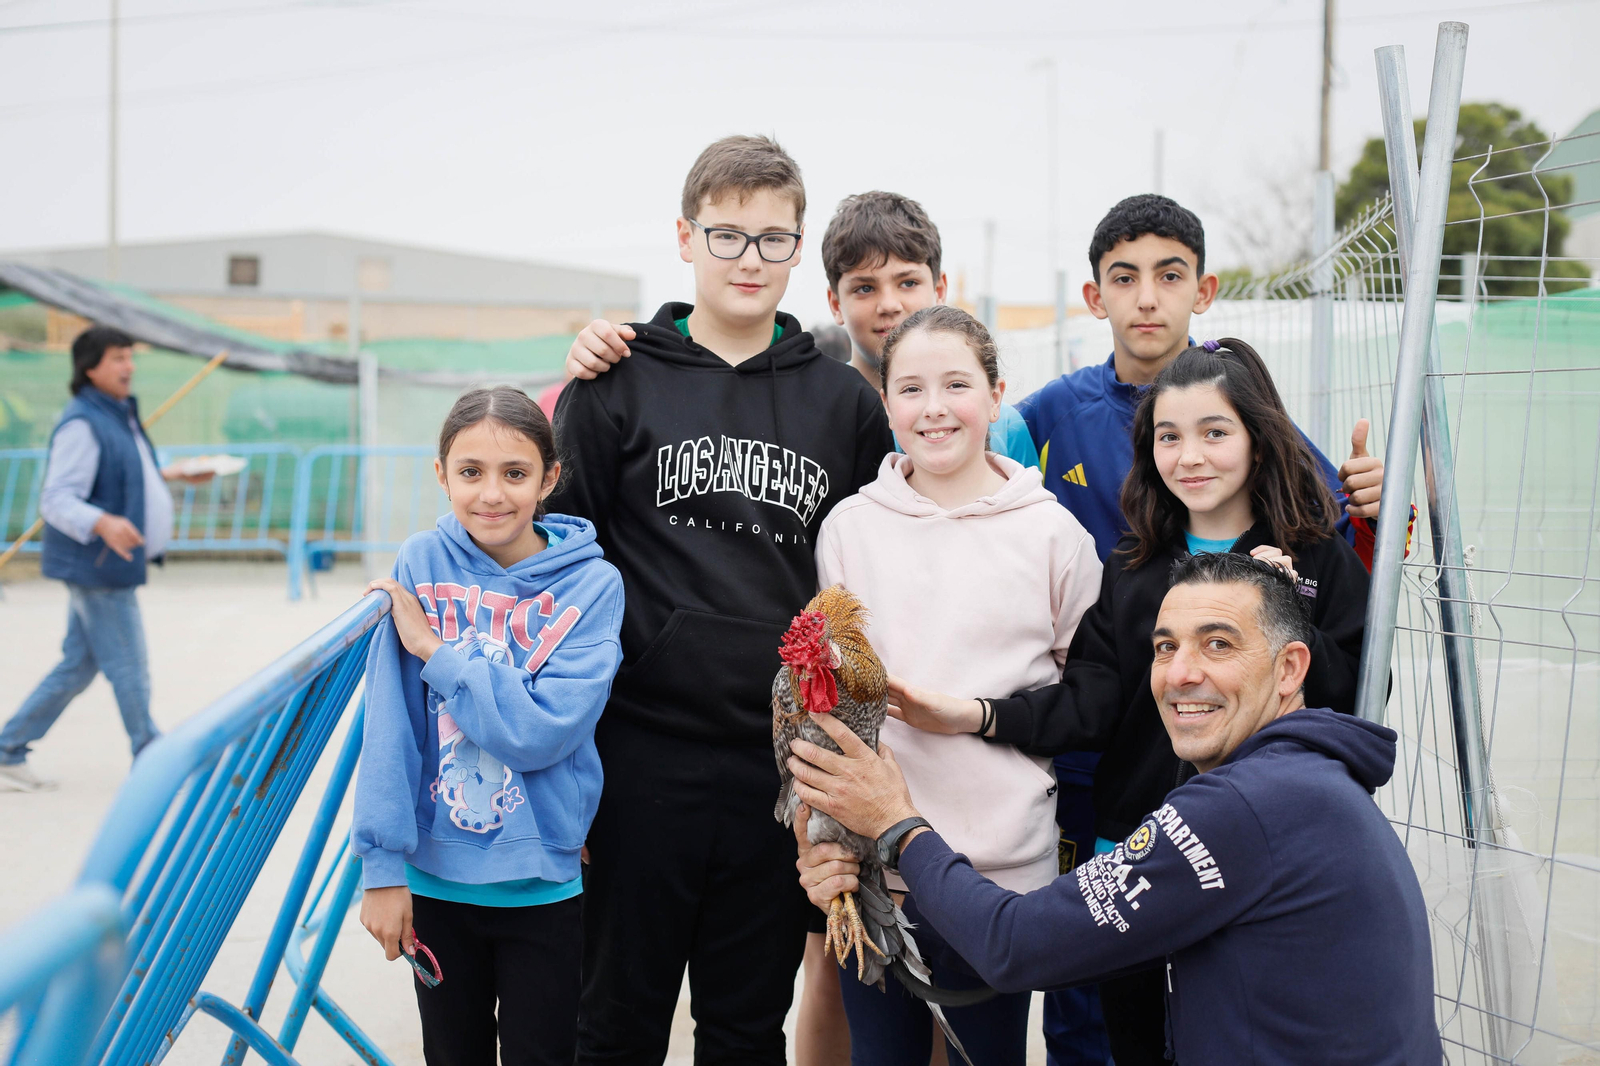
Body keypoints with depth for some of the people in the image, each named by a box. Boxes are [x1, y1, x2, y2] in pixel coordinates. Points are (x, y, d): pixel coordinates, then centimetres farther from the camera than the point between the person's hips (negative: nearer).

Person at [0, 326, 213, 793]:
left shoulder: (120, 415, 15)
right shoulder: (82, 424, -17)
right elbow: (56, 499, -25)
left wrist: (168, 476, 29)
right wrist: (103, 523, -40)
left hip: (111, 566, 10)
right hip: (95, 566, -10)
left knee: (78, 666, 14)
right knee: (129, 671, -1)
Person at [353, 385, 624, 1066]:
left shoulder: (590, 584, -11)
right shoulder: (422, 565, -7)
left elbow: (541, 730, -20)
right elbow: (390, 726, -8)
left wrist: (433, 649, -17)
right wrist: (382, 865, -10)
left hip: (543, 882, -2)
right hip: (435, 873, 2)